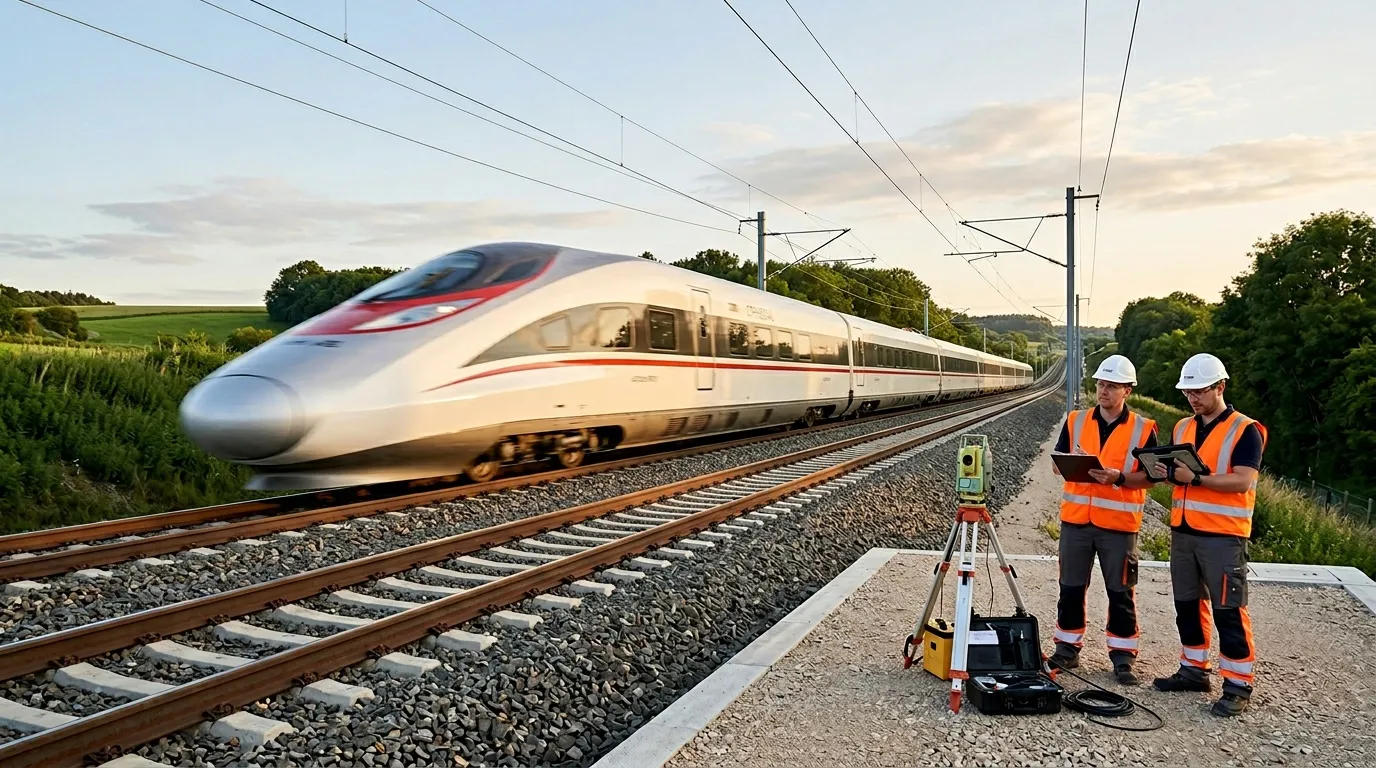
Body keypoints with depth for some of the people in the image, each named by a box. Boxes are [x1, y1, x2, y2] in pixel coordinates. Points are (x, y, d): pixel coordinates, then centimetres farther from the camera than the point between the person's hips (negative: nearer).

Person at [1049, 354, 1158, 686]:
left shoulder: (1143, 429, -1)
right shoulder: (1076, 420, 6)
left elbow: (1151, 476, -3)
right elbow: (1057, 464, 7)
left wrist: (1119, 478, -20)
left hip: (1119, 522, -2)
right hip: (1076, 519, 3)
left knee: (1121, 592, 6)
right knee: (1071, 588, 10)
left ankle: (1122, 656, 18)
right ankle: (1067, 649, 22)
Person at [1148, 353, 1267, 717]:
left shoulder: (1245, 430, -7)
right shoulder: (1182, 428, 13)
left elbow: (1242, 481, -16)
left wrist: (1196, 478, -24)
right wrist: (1164, 473, -3)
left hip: (1223, 536, -7)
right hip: (1183, 531, 7)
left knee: (1228, 611, -2)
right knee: (1188, 604, 14)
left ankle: (1238, 686, 7)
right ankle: (1194, 670, 27)